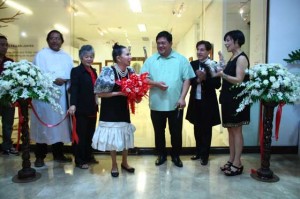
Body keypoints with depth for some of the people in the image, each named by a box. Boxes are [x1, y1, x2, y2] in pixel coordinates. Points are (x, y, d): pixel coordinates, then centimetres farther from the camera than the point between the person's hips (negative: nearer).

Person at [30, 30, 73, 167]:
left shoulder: (67, 57, 17)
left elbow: (72, 75, 9)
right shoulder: (41, 55, 4)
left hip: (61, 95, 4)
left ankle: (58, 154, 20)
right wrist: (54, 80, -21)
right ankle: (39, 156, 11)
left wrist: (65, 80, -11)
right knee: (43, 124, -1)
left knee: (60, 124, 8)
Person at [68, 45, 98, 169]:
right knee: (80, 134, 4)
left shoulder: (93, 71, 14)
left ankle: (88, 156, 31)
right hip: (81, 109, -7)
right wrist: (73, 104, -29)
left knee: (90, 134, 16)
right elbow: (74, 89, -17)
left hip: (92, 108, 7)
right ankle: (79, 160, 17)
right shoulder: (76, 71, -7)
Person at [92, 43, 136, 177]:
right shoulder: (108, 71, -17)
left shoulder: (130, 71, -2)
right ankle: (114, 165, 25)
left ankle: (124, 162, 33)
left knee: (125, 136, 13)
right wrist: (118, 93, -24)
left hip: (124, 109, 5)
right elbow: (99, 93, -18)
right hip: (110, 111, -5)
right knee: (113, 138, 5)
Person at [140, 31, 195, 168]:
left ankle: (176, 156, 28)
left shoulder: (181, 59, 2)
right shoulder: (151, 60, 5)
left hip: (175, 103, -1)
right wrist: (155, 83, -17)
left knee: (176, 132, 9)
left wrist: (182, 97, -11)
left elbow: (187, 79, -1)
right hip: (156, 103, 1)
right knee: (159, 132, 13)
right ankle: (161, 155, 31)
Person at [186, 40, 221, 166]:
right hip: (195, 101, 5)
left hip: (208, 102, -4)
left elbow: (217, 85, -14)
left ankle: (205, 155, 22)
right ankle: (198, 152, 32)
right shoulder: (192, 64, 5)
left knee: (206, 129, 8)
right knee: (197, 128, 16)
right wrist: (197, 79, -20)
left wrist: (205, 78, -26)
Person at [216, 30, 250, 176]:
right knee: (231, 131, 12)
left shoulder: (241, 58, -11)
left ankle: (237, 164, 8)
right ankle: (231, 160, 21)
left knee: (237, 131, -2)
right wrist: (220, 71, 5)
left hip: (237, 99, -9)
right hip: (229, 98, 9)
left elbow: (239, 80, -19)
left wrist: (222, 75, -26)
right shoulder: (232, 58, 15)